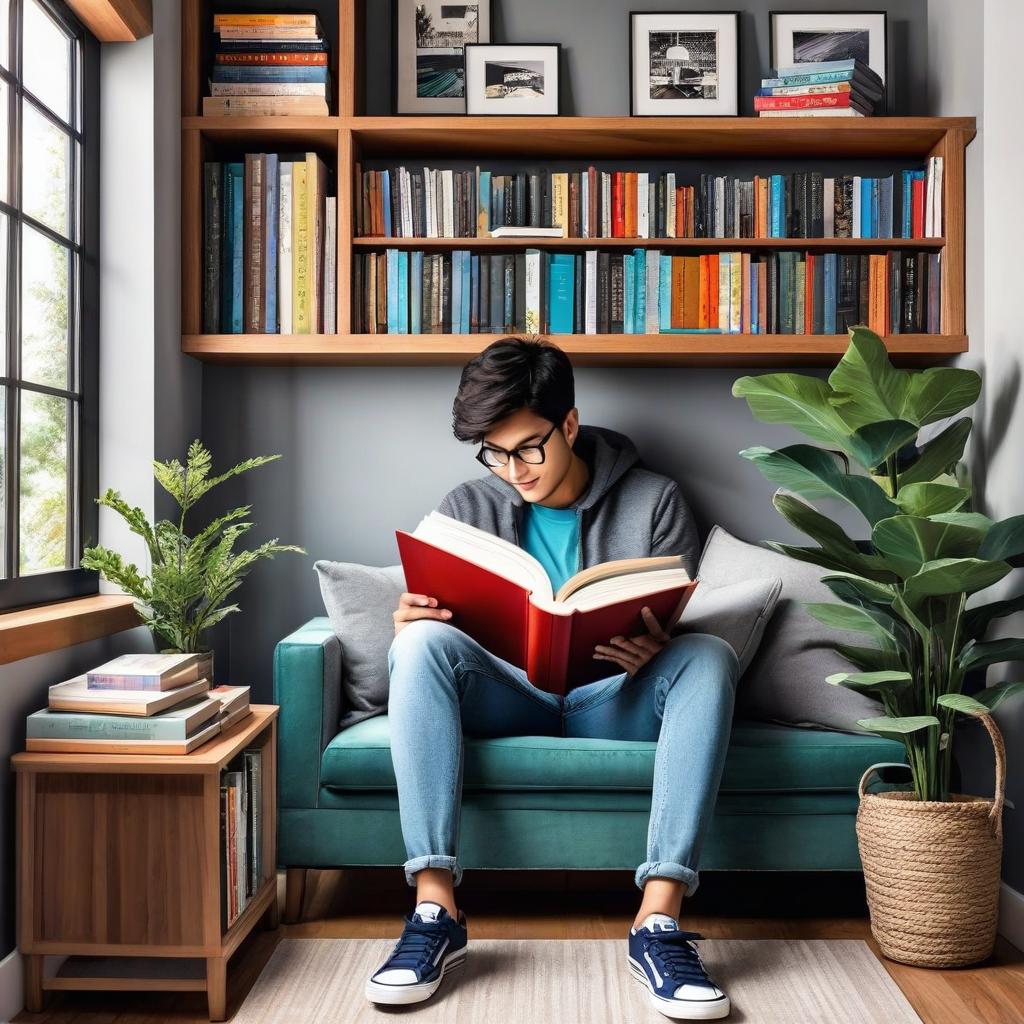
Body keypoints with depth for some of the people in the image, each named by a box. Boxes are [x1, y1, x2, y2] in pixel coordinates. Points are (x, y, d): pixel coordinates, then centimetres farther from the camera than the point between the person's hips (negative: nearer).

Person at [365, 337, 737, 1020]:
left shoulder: (653, 501, 2)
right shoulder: (467, 508, 6)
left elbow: (680, 630, 0)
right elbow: (433, 620, 3)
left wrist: (653, 650, -25)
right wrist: (413, 621, -22)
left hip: (612, 700, 0)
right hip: (506, 696, 1)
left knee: (710, 656, -30)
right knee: (420, 642, -28)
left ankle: (658, 921, -35)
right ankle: (435, 911, -33)